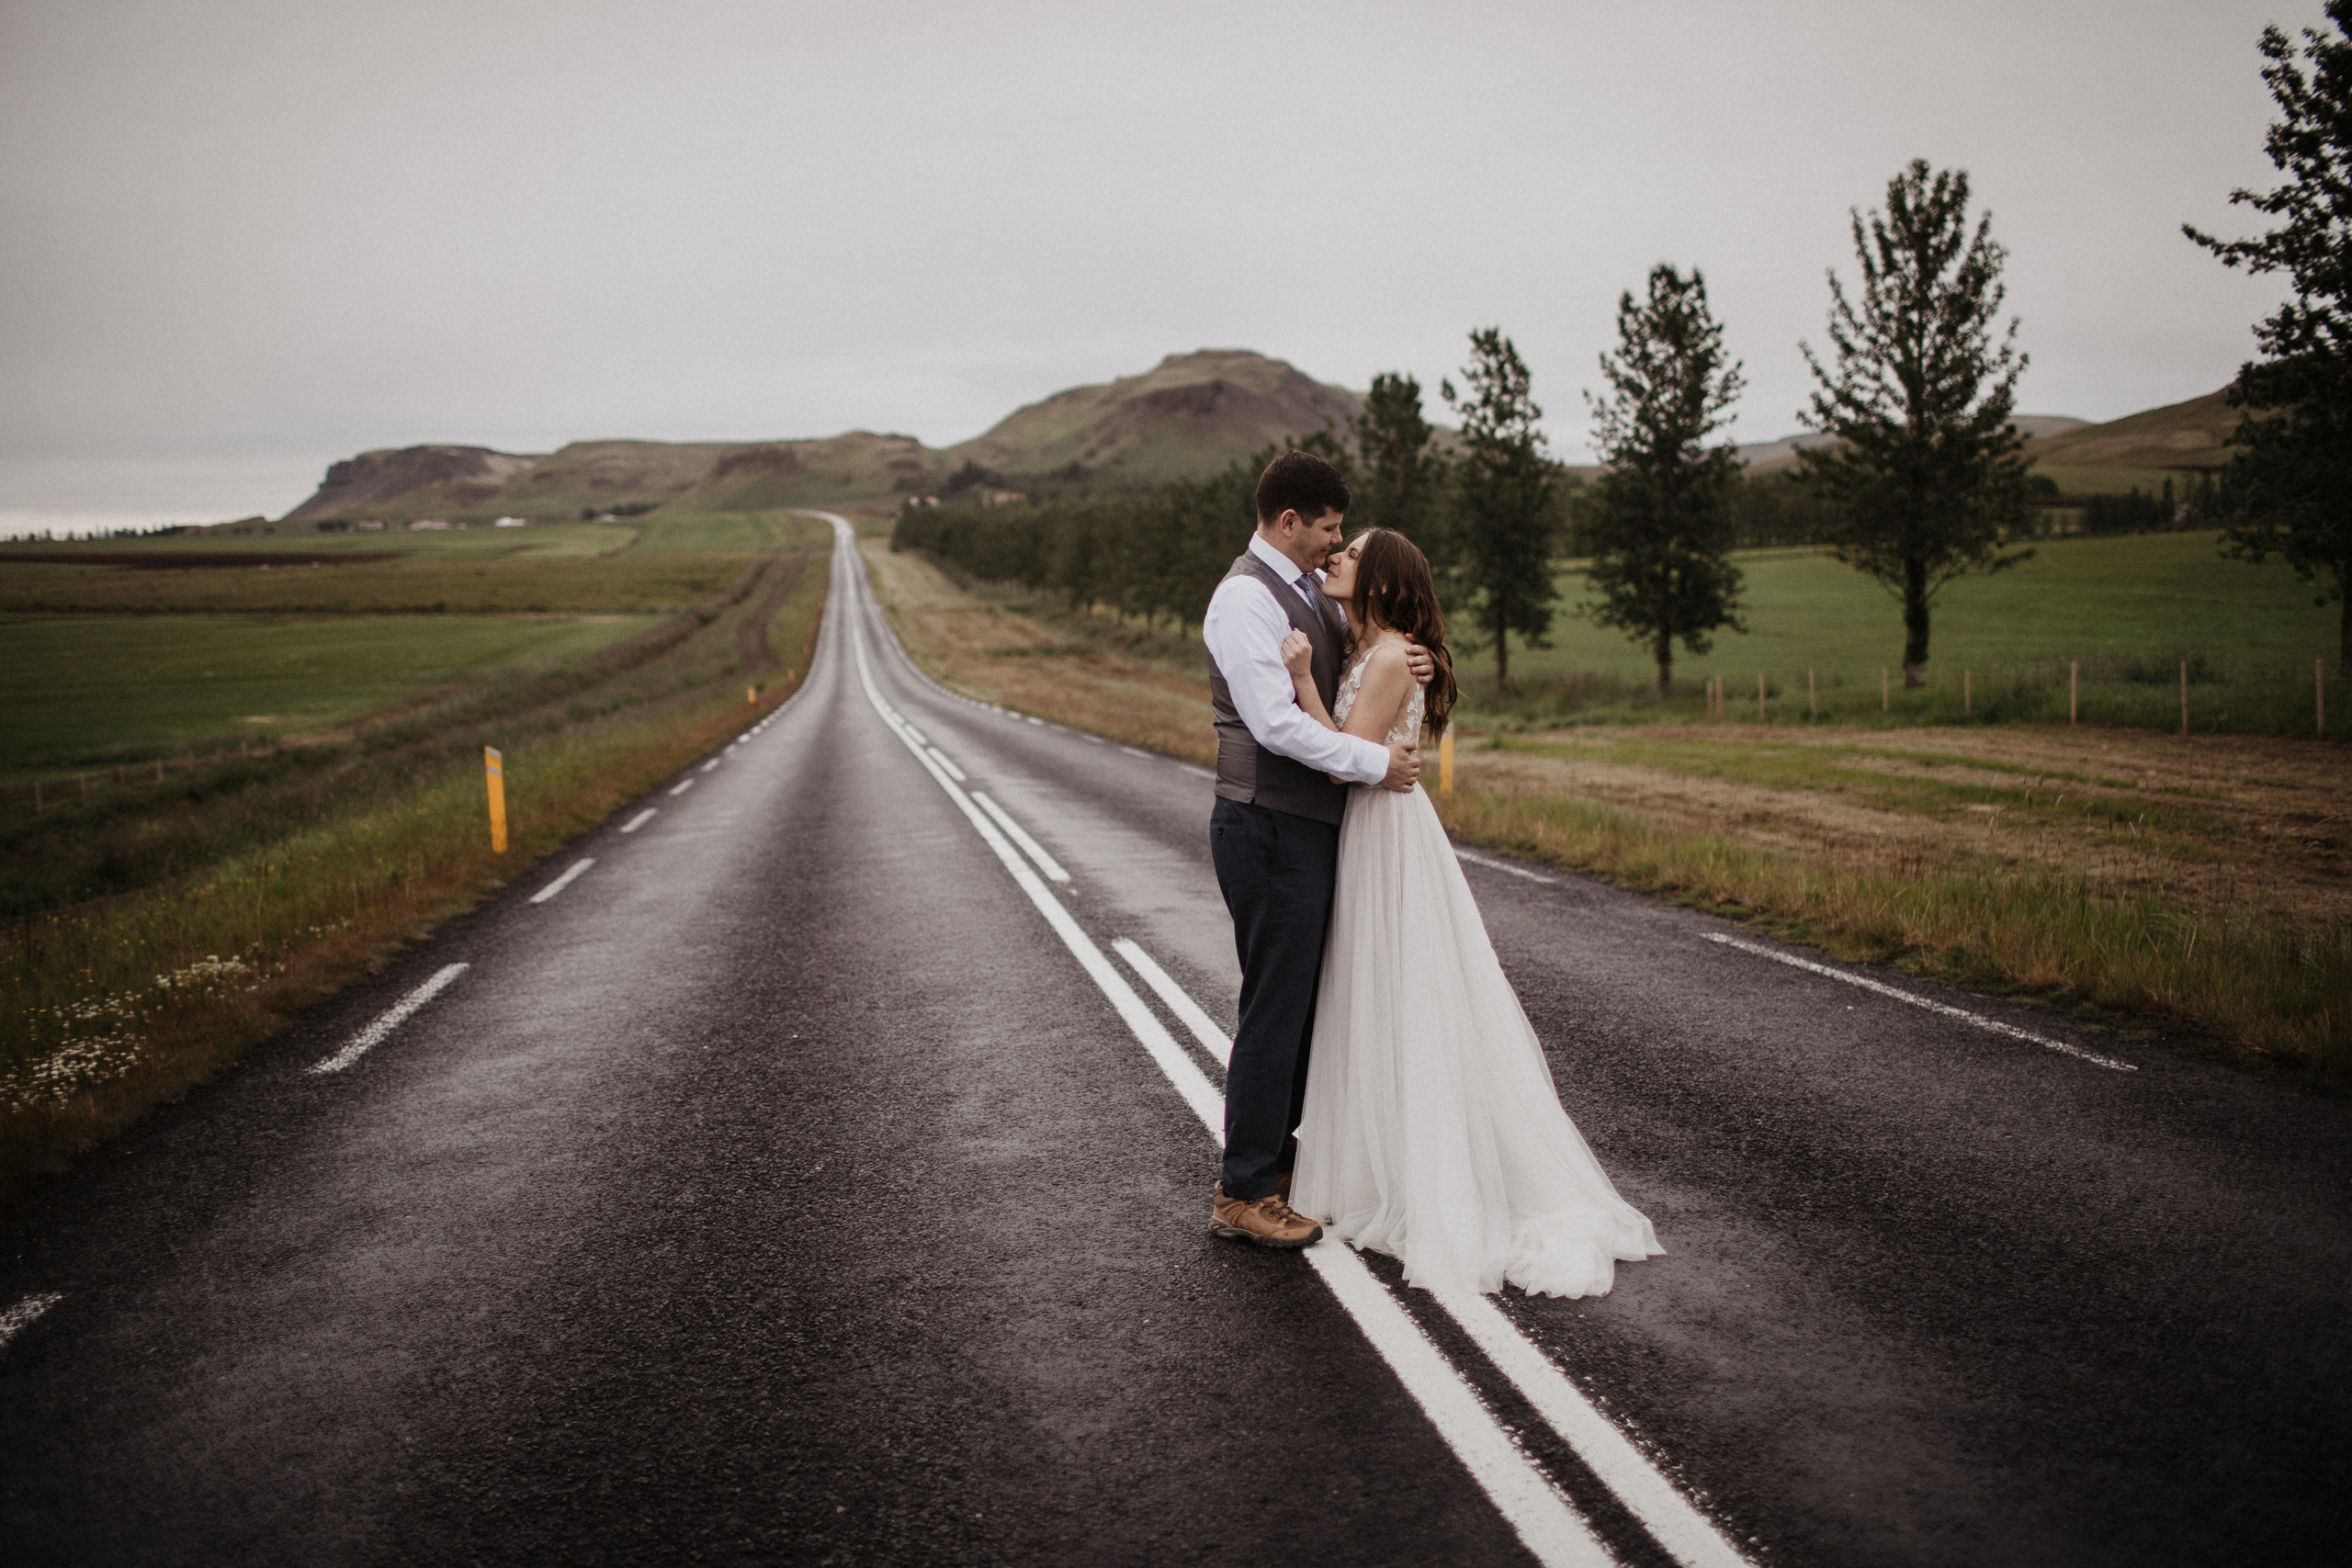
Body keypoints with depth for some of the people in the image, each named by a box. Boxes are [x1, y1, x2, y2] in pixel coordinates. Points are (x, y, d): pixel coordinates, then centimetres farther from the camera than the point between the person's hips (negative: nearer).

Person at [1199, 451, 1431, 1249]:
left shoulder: (1313, 588, 13)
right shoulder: (1244, 598, -16)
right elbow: (1276, 723, -24)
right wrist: (1377, 762, -19)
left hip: (1310, 826, 10)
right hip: (1270, 830, -10)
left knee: (1303, 1000, 18)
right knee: (1275, 1007, -3)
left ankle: (1273, 1153, 33)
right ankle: (1242, 1192, 7)